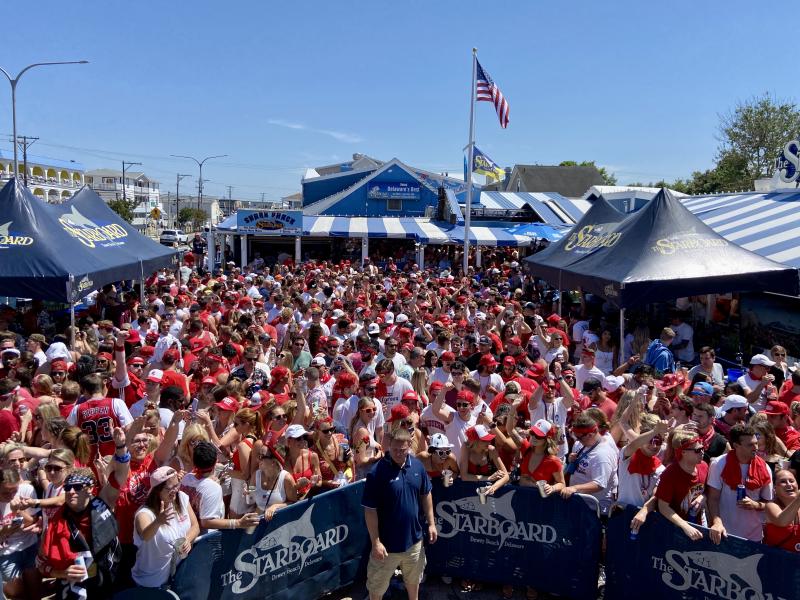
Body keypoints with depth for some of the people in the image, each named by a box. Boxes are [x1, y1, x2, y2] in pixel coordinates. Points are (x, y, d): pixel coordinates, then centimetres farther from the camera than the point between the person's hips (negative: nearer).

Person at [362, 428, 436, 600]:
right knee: (377, 585, 14)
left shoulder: (417, 465, -6)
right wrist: (375, 542, -19)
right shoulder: (377, 472, -22)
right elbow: (370, 510, -19)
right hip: (387, 542, -5)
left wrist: (431, 523, 6)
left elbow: (425, 495, 8)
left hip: (414, 538, 5)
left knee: (413, 579, 27)